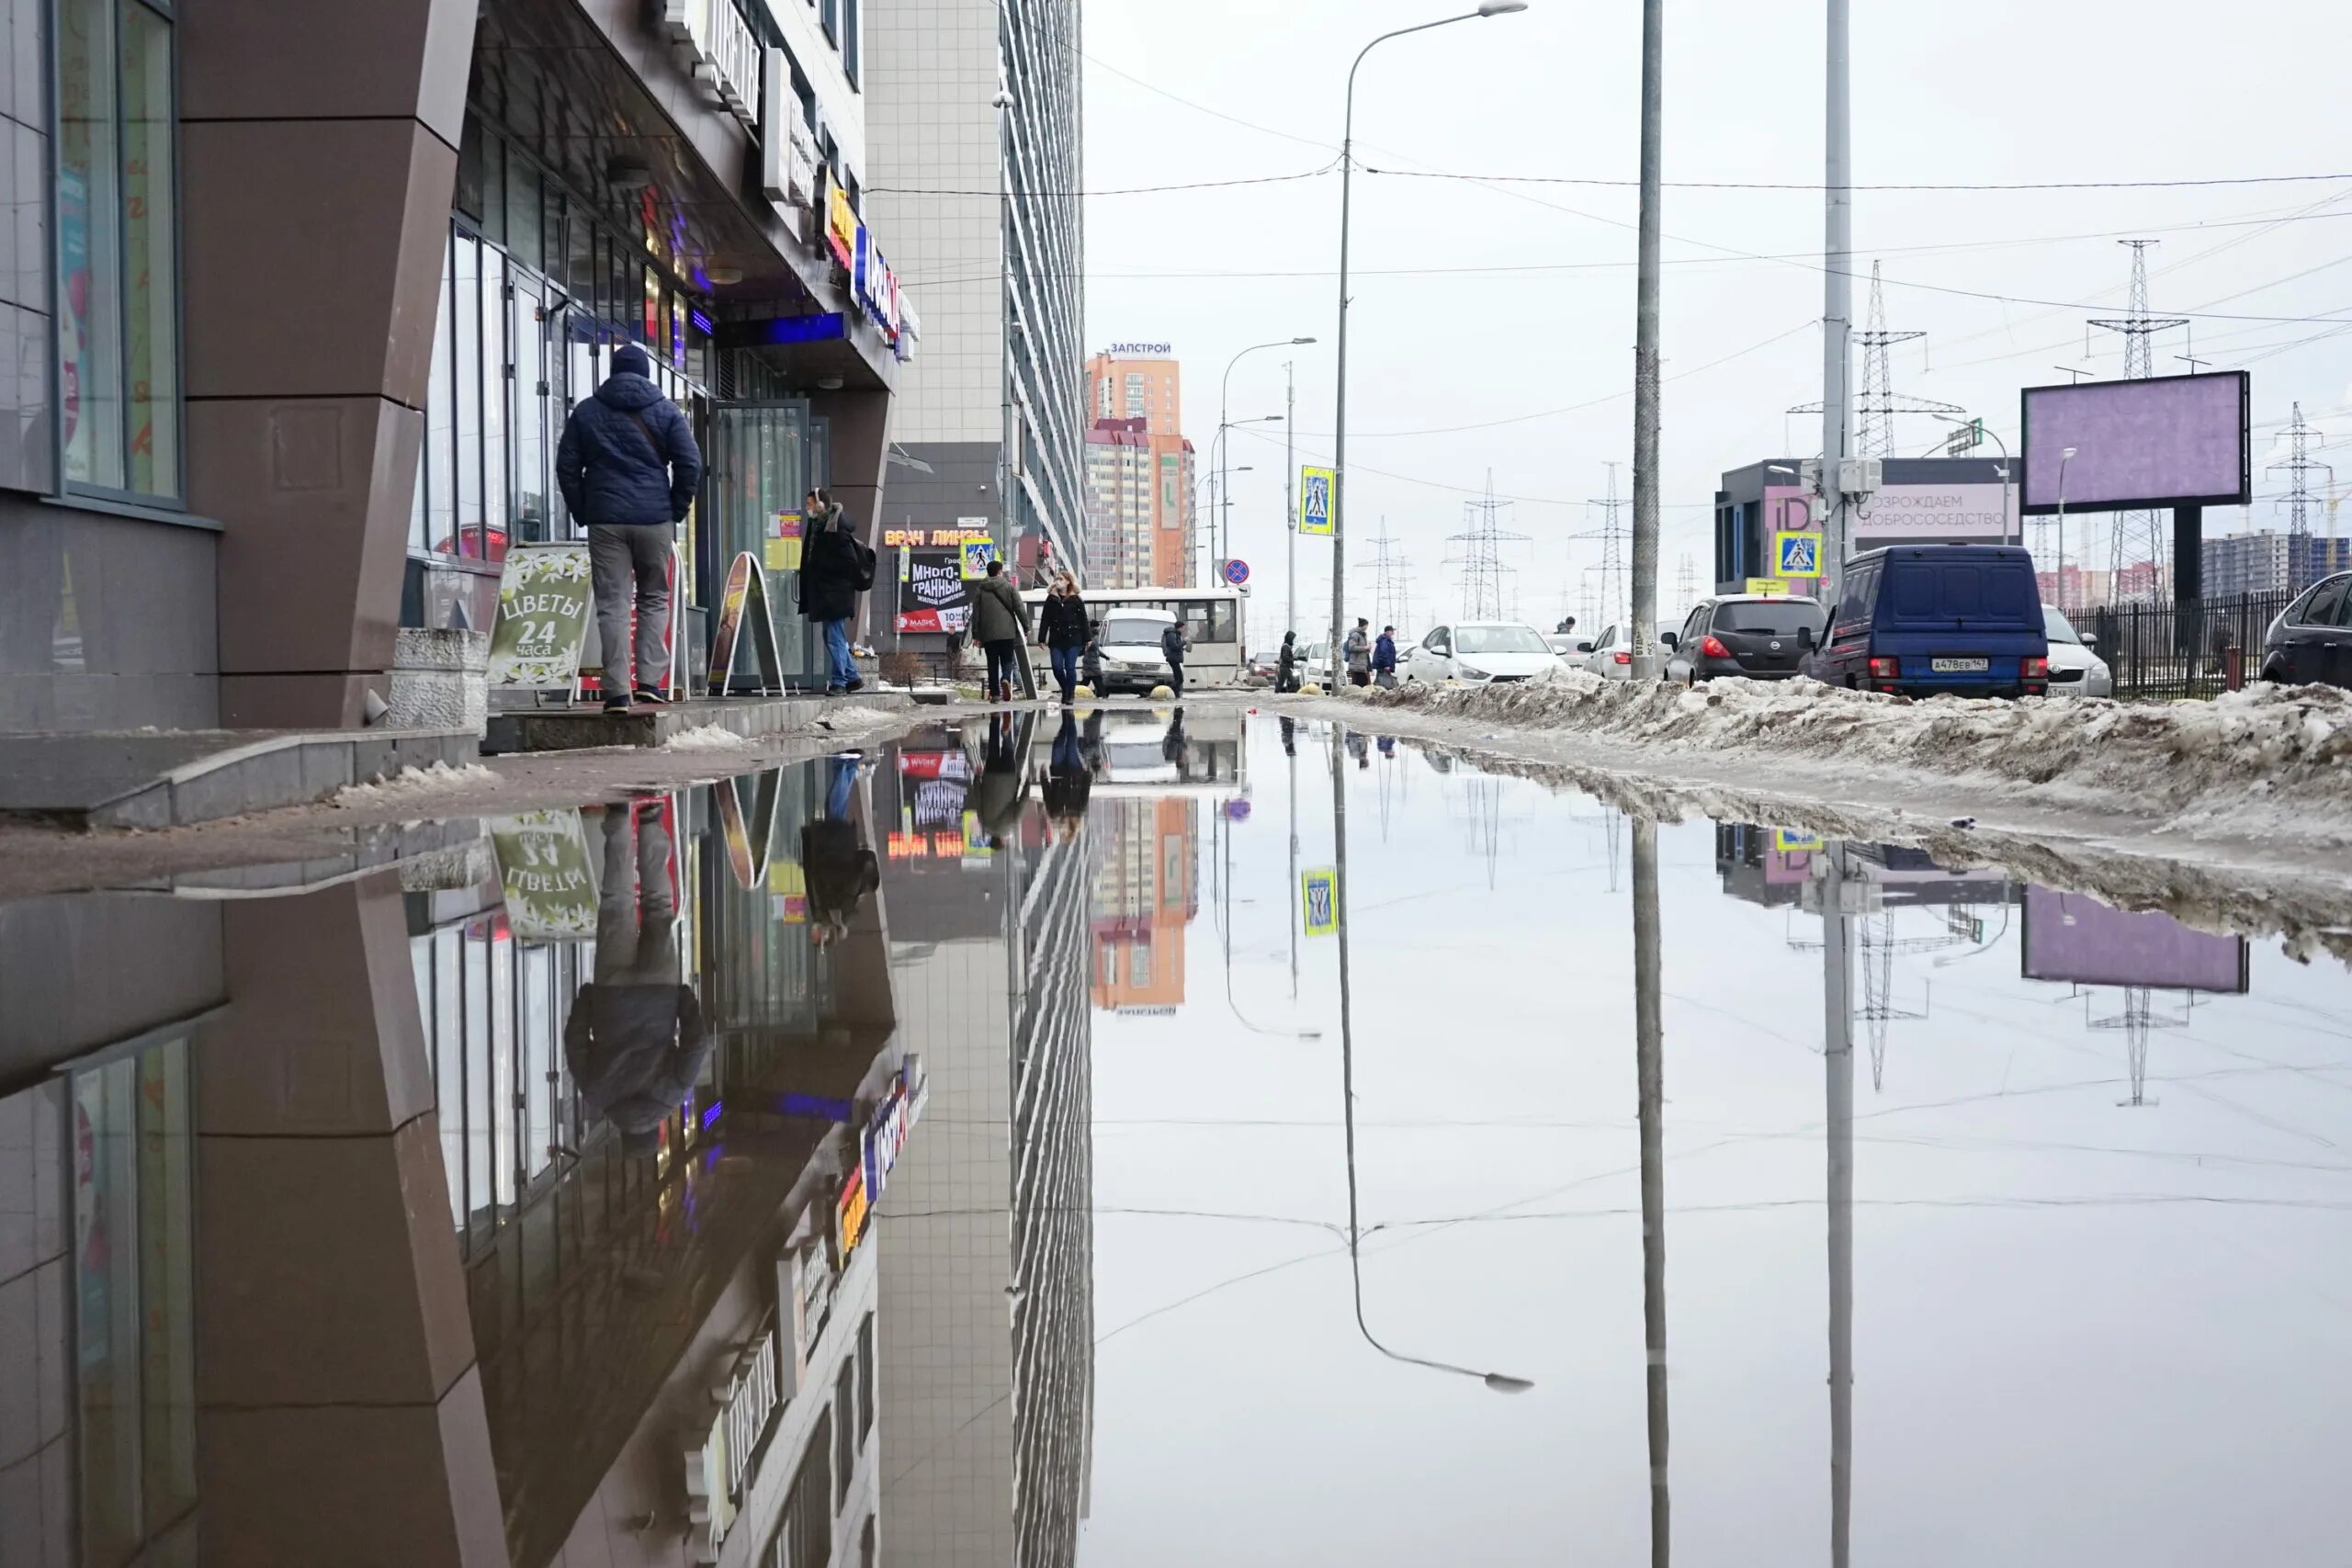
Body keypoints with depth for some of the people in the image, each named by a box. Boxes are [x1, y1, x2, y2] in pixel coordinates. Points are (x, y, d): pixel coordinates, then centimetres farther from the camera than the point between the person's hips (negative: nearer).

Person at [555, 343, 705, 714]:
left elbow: (567, 466, 6)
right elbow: (690, 464, -2)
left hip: (605, 520, 0)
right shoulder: (664, 410, 5)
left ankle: (617, 690, -6)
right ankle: (651, 680, 1)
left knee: (612, 604, -1)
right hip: (654, 519, 0)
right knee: (654, 599, 11)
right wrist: (677, 510, 7)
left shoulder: (586, 411, 8)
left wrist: (582, 511, 11)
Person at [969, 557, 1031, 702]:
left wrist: (976, 634, 9)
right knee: (1007, 660, 6)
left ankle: (995, 693, 3)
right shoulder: (1009, 586, 2)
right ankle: (1006, 679, -24)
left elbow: (975, 612, 6)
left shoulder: (979, 589, 7)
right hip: (1007, 631, -1)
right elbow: (1020, 608, 0)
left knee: (993, 663, 7)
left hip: (988, 633, 1)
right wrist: (1026, 627, 7)